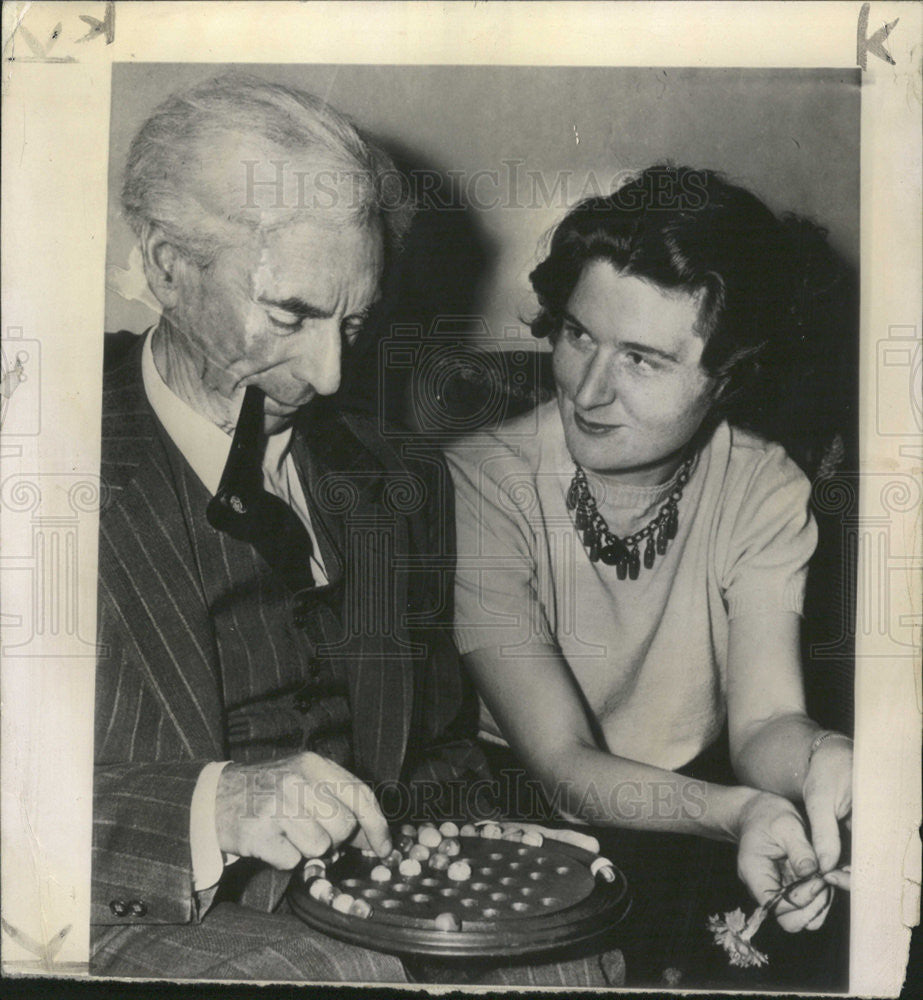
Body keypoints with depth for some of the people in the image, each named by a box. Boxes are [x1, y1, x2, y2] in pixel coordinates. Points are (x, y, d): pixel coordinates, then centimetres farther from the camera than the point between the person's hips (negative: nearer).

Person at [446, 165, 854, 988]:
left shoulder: (765, 491, -6)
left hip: (696, 822, 3)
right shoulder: (479, 484, -17)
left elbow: (764, 719, -15)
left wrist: (821, 759, -38)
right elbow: (560, 763, -20)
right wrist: (738, 812, -37)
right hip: (524, 821, -2)